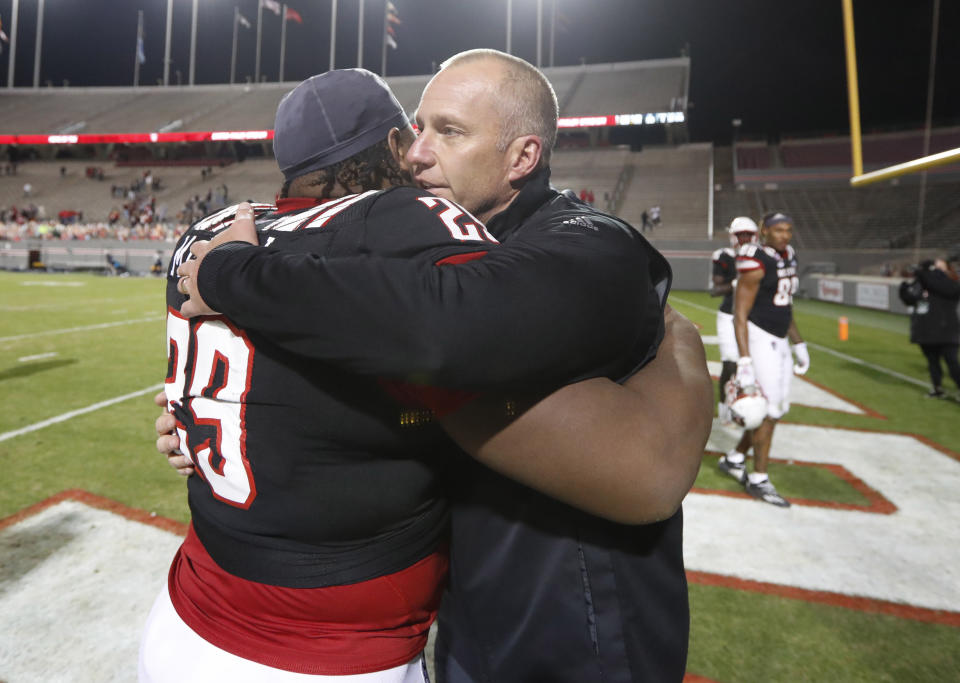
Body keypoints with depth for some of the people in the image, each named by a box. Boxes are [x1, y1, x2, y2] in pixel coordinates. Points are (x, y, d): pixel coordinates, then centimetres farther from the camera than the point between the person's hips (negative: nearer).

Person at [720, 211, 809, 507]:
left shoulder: (788, 257, 11)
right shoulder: (756, 264, -16)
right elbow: (740, 315, -19)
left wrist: (798, 344, 20)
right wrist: (744, 361, -24)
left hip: (779, 341, 9)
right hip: (759, 339, -9)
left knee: (777, 408, 13)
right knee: (768, 410, -4)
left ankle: (734, 459, 28)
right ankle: (758, 480, 10)